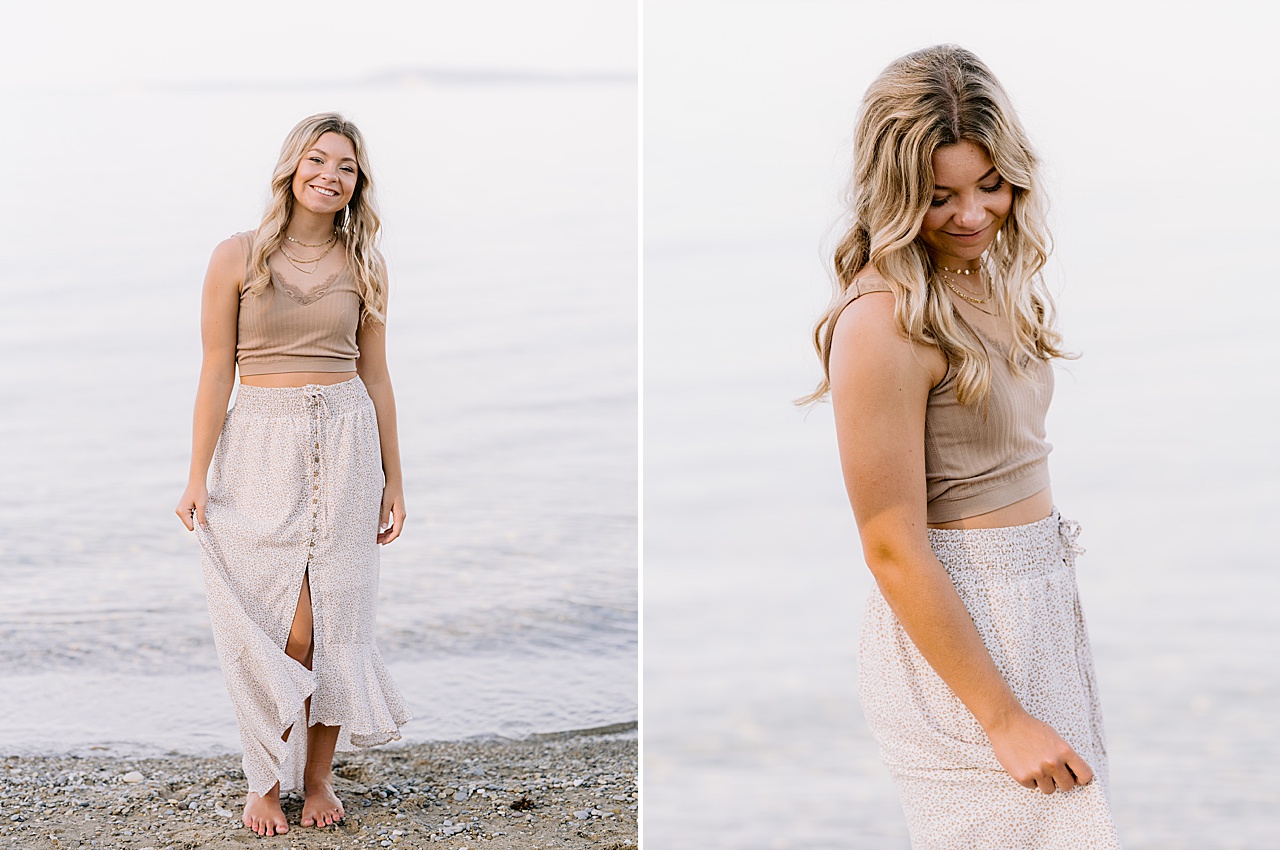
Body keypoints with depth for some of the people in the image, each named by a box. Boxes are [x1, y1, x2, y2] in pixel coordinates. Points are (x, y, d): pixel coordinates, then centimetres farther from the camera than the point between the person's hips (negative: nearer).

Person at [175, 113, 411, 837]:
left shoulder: (363, 265, 6)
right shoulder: (238, 257, -1)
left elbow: (376, 377, 10)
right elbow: (217, 371, -1)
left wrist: (394, 480, 10)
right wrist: (198, 476, -6)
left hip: (345, 444, 2)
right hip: (262, 446, -2)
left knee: (335, 619, 2)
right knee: (283, 626, -5)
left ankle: (319, 775, 16)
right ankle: (269, 780, 11)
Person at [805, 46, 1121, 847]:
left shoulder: (991, 278, 7)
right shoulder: (884, 322, -20)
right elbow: (895, 550, -21)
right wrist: (1005, 719, -18)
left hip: (1041, 595, 9)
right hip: (953, 629, -9)